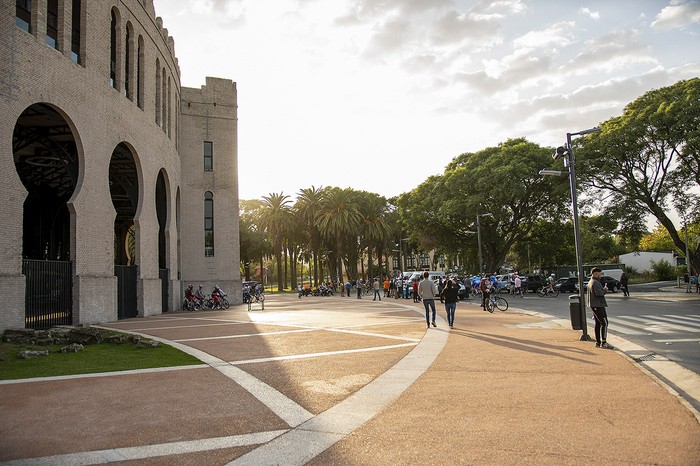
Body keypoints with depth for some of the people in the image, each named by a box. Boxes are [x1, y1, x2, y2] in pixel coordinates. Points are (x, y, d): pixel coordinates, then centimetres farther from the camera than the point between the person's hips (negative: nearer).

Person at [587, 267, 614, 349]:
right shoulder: (595, 282, -15)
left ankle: (598, 342, 16)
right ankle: (603, 342, -15)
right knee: (604, 323, -12)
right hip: (598, 305, -11)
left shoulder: (590, 282, 19)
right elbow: (599, 293, -26)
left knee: (598, 323, 12)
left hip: (594, 305, 11)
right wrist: (605, 289, -10)